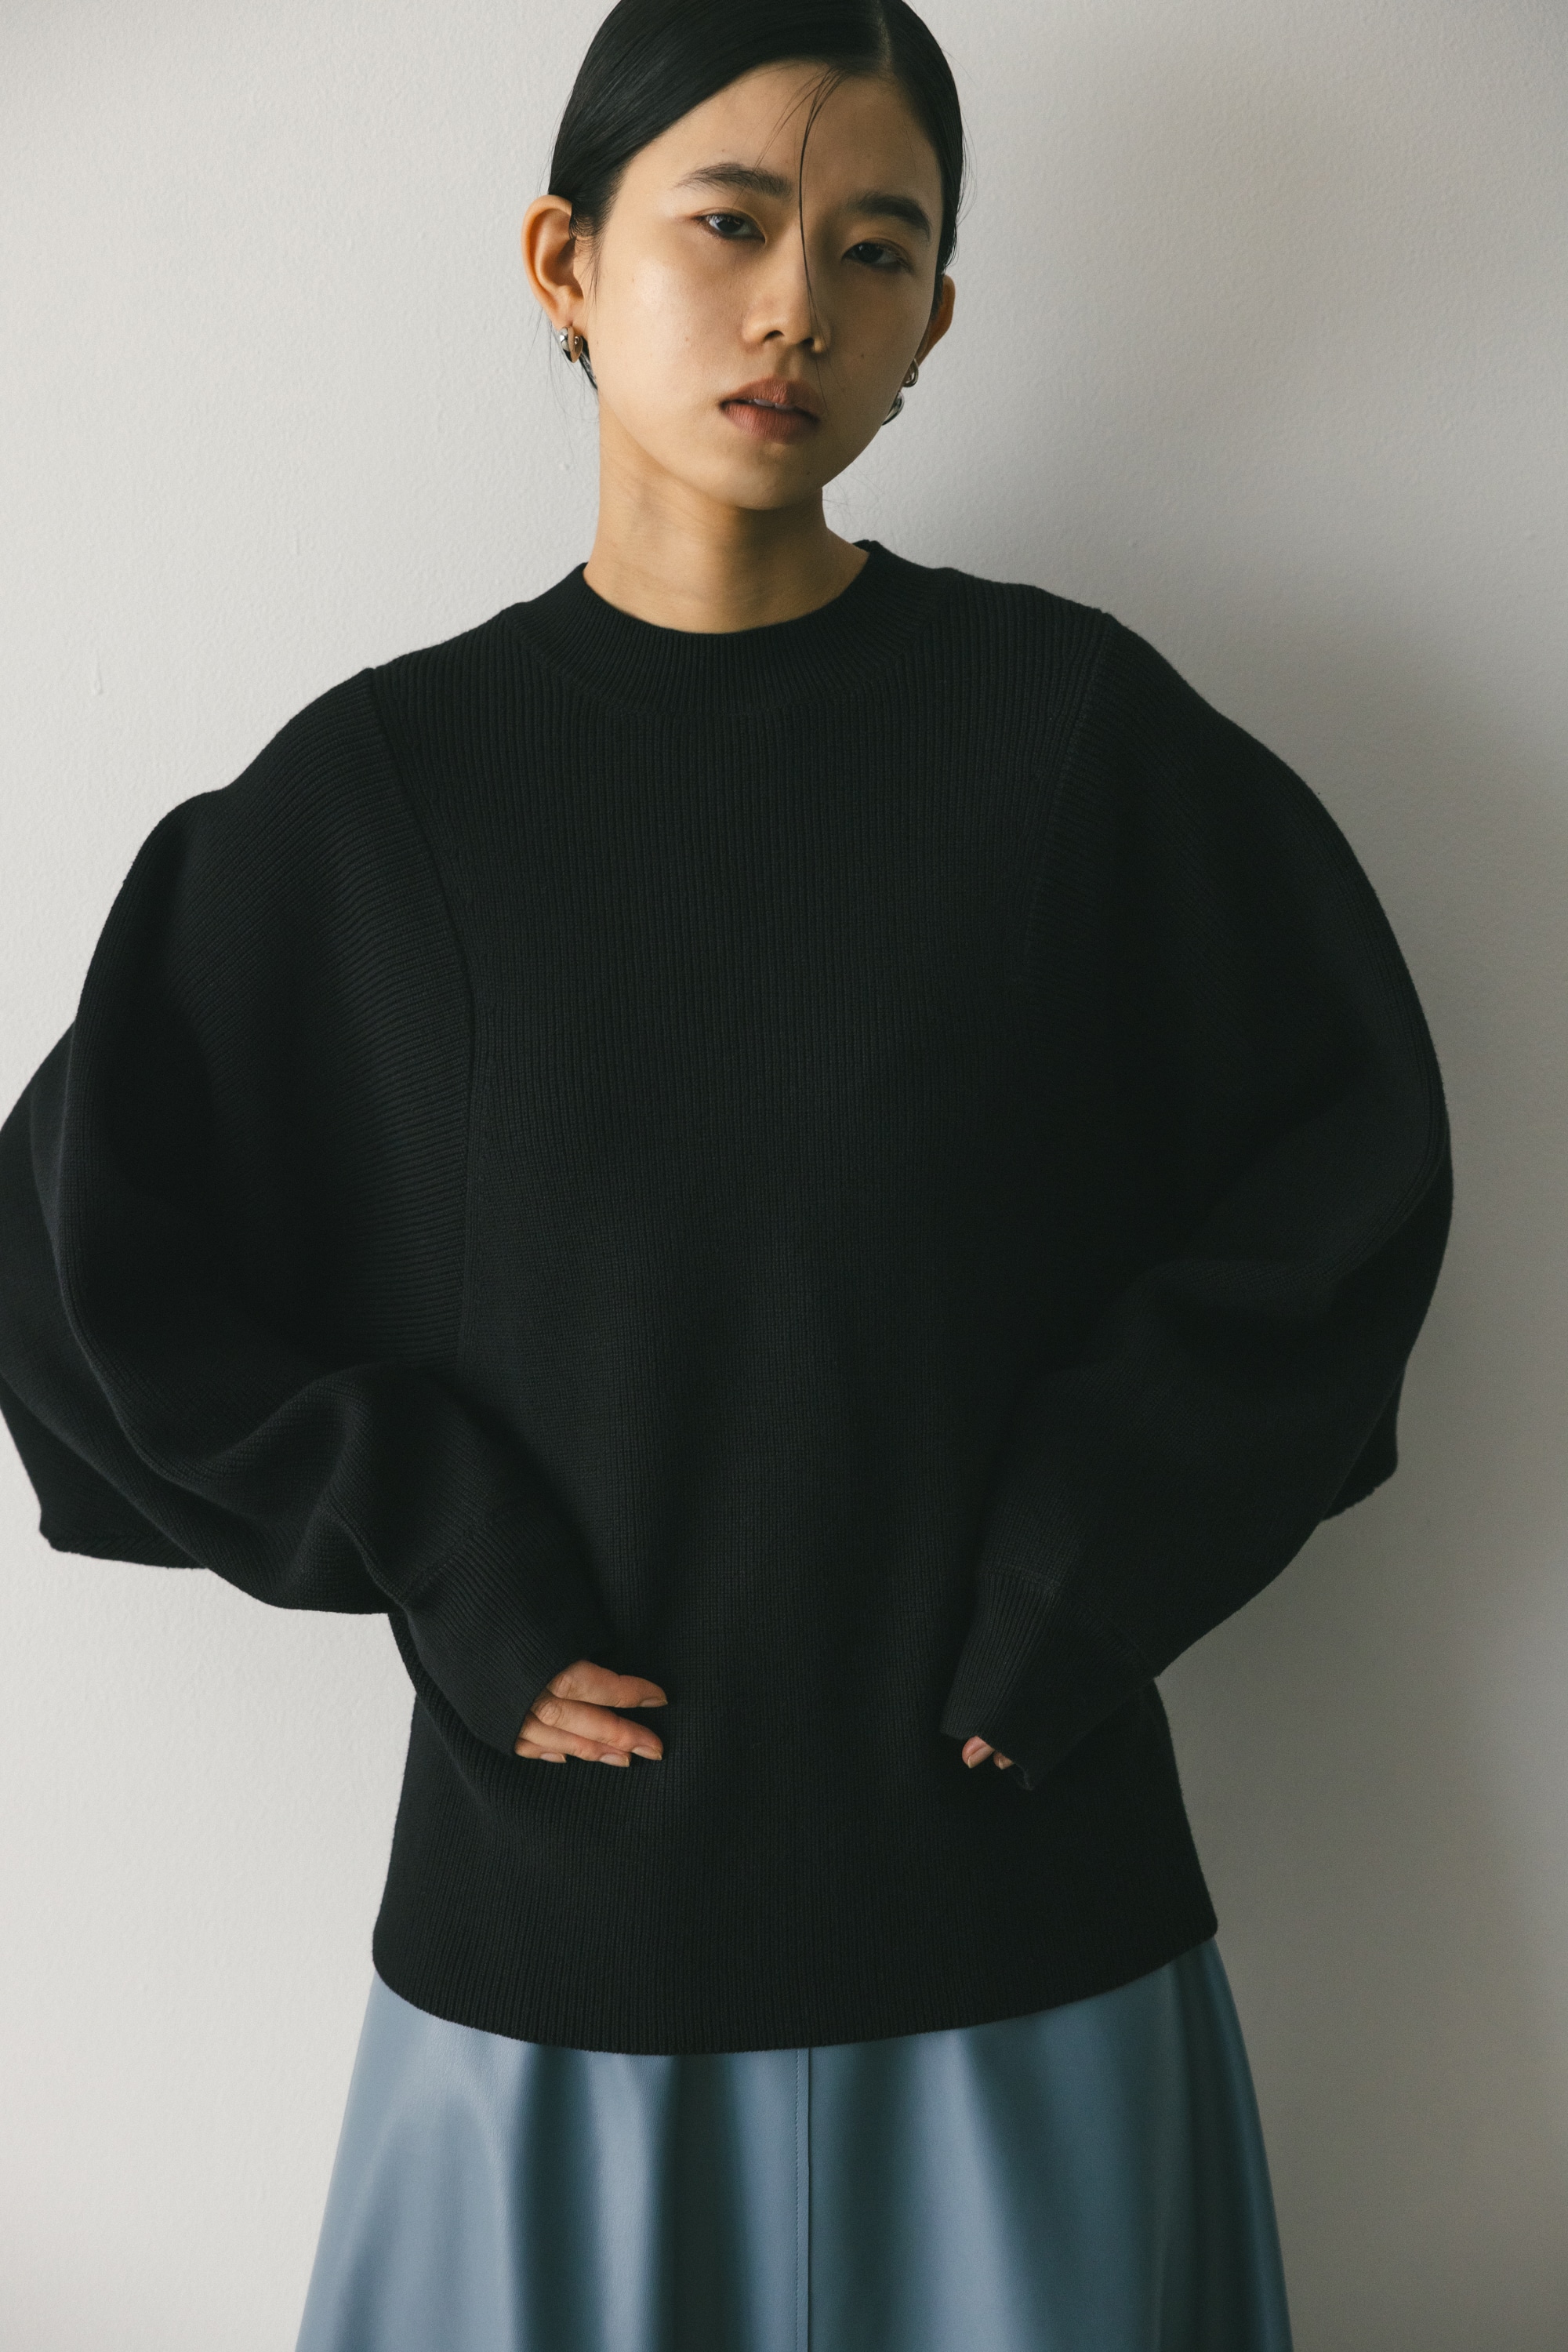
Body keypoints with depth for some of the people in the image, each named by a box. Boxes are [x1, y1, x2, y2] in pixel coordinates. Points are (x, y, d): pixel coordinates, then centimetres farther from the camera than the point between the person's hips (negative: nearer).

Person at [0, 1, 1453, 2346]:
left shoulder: (1076, 723, -3)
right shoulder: (380, 784, -2)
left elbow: (1351, 1145, 0)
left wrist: (1082, 1578, -7)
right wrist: (446, 1571, -8)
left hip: (1017, 1903, 0)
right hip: (562, 1910, 1)